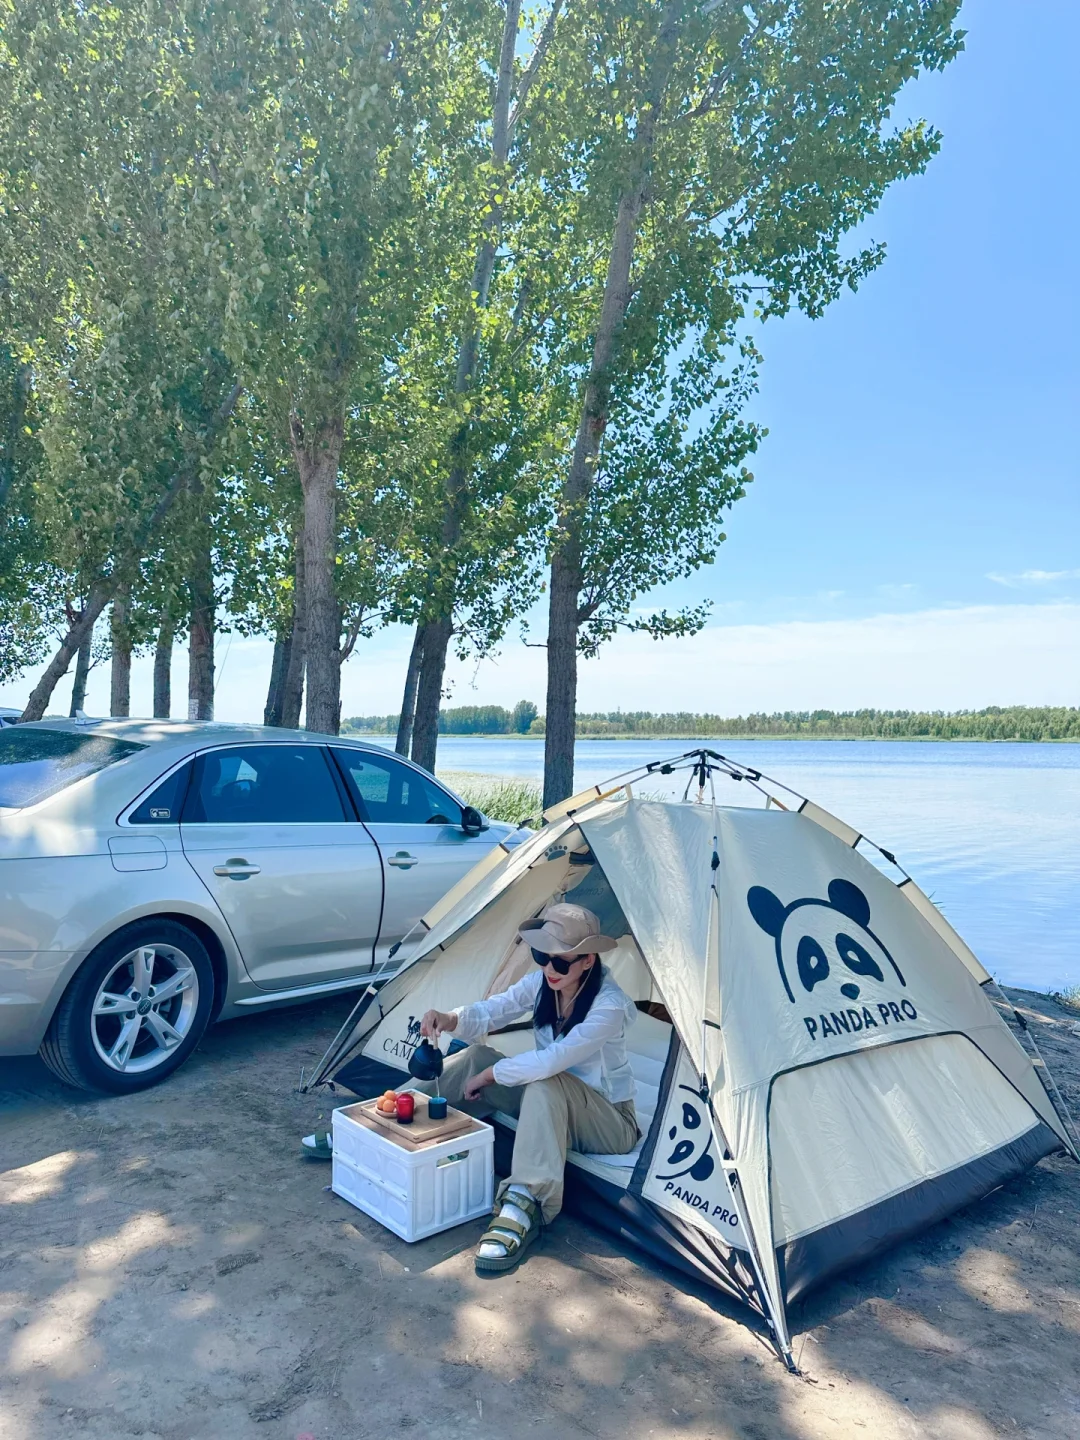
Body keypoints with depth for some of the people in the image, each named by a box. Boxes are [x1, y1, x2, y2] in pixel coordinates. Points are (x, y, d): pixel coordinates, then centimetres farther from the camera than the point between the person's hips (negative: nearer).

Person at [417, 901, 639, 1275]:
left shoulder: (609, 1006, -29)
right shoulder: (541, 983, -8)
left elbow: (552, 1061, -36)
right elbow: (489, 1012, -11)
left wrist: (490, 1075, -25)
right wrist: (451, 1019, -33)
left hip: (608, 1122, -6)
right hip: (550, 1107, 7)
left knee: (546, 1084, -38)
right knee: (475, 1057, -11)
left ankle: (525, 1206, -44)